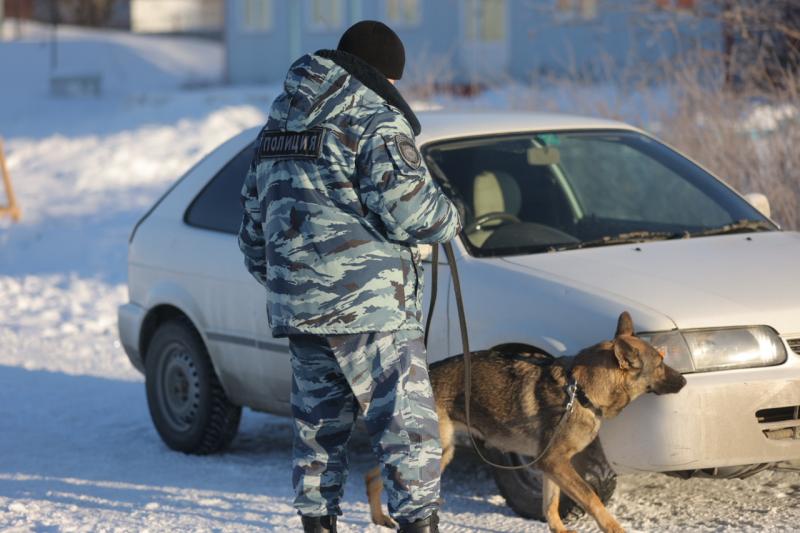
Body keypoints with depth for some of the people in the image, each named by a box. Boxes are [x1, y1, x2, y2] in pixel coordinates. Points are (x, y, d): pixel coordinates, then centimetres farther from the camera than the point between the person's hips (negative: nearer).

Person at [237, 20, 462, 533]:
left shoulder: (280, 121, 18)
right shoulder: (376, 121, -8)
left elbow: (255, 219, 24)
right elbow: (406, 209, -16)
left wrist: (277, 278, 34)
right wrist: (450, 219, 4)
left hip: (296, 306, 8)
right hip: (368, 300, -8)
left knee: (320, 419, 15)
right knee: (405, 416, -4)